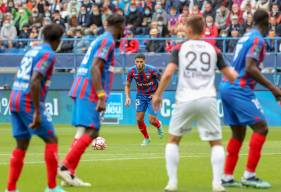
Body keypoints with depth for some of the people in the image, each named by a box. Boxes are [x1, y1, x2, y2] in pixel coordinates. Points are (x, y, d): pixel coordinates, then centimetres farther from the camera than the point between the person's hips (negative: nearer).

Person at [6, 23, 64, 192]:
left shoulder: (32, 51, 18)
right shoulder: (48, 54, -9)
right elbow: (35, 81, -20)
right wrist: (37, 112, -21)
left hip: (15, 102, 8)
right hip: (29, 103, -8)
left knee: (22, 145, 11)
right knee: (51, 140, 0)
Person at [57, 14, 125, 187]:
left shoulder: (101, 40, 21)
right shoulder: (108, 41, -8)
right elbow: (95, 68, -19)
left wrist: (100, 95, 27)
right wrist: (101, 96, -23)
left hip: (81, 91, 10)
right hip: (89, 92, -10)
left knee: (83, 132, 8)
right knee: (90, 132, -14)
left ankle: (69, 174, 4)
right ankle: (65, 167, -20)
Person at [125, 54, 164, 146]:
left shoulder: (152, 70, -23)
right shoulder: (132, 71, -13)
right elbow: (127, 85, 3)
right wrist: (127, 97, -12)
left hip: (153, 96, -3)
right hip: (141, 96, 3)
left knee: (152, 120, -10)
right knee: (139, 119, -4)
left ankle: (159, 125, 29)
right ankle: (146, 138, 20)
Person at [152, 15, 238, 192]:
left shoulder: (180, 48, 5)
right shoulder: (213, 50, 9)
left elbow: (168, 74, -6)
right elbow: (231, 76, 8)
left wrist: (158, 95, 5)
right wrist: (237, 75, 30)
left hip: (185, 101, 0)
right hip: (207, 101, 0)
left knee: (173, 140, 18)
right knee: (216, 143, 12)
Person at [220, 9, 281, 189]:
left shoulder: (246, 37, 16)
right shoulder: (258, 39, -11)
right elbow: (250, 68, -20)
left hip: (227, 86, 9)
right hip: (240, 89, -9)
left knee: (238, 133, 13)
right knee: (261, 127, -8)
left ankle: (227, 177, 12)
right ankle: (249, 175, -12)